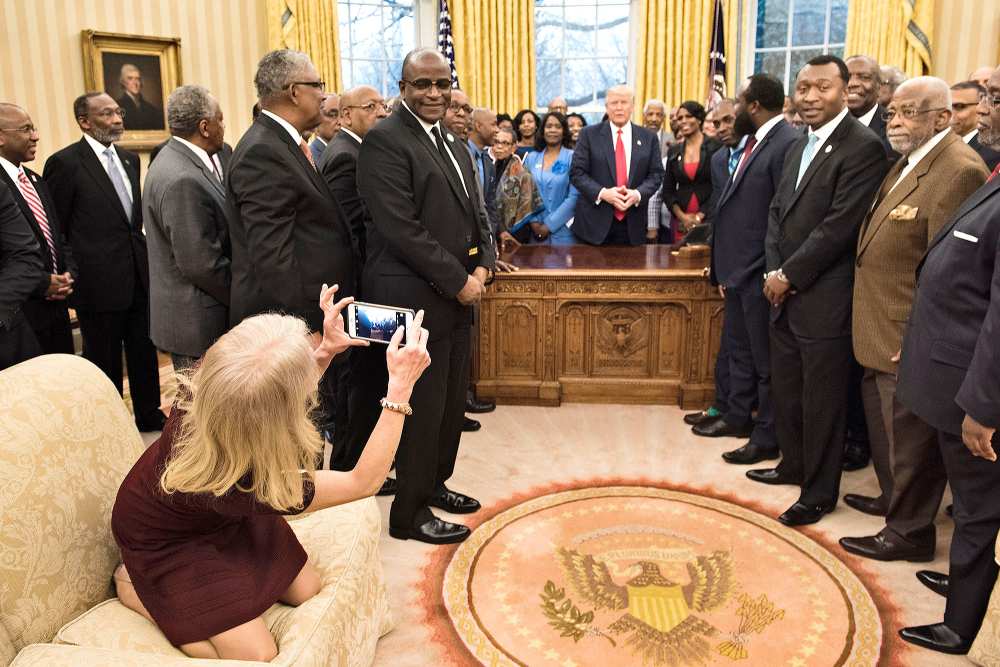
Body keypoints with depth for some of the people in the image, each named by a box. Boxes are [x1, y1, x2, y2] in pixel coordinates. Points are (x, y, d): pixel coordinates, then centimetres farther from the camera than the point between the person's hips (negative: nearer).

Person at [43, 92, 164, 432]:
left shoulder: (130, 159, 9)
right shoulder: (64, 162, -11)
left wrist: (140, 251, 13)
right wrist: (69, 278, -7)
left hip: (138, 276, 6)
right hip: (99, 281, -6)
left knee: (144, 350, 16)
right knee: (105, 360, 9)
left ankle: (149, 414, 32)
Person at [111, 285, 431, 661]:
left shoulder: (209, 390, -32)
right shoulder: (244, 486, -44)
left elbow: (279, 397, -4)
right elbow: (364, 482, -32)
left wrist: (324, 351, -19)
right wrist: (400, 387, -35)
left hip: (222, 514, 6)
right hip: (168, 541, -6)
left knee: (307, 590, 8)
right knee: (257, 656, -7)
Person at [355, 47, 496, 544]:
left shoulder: (453, 145, 16)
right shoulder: (385, 141, -12)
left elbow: (475, 212, 17)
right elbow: (402, 228, -20)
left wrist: (482, 266, -1)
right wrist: (457, 281, -16)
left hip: (458, 295, 9)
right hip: (415, 298, -8)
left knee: (452, 400, 16)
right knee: (423, 405, 0)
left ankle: (433, 484, 35)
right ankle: (408, 512, 16)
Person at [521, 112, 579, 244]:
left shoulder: (572, 157, -3)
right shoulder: (531, 158, 8)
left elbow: (574, 196, -10)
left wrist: (549, 225, -12)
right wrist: (534, 222, -8)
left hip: (563, 230, -3)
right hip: (536, 230, 3)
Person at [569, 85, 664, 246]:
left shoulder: (648, 137, 10)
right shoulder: (589, 134, 3)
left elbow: (656, 174, 8)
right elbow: (577, 172, -2)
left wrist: (638, 194, -12)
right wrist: (602, 193, -16)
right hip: (595, 223, -2)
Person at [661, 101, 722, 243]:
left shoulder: (715, 147, 0)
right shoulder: (673, 151, 11)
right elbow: (667, 191, 10)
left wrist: (700, 216, -11)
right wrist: (682, 216, -5)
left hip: (708, 219, -3)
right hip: (681, 224, 3)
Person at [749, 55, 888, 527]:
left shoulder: (863, 147, -13)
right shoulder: (798, 147, 14)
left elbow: (839, 226, -19)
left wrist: (789, 275, -14)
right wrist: (774, 271, 0)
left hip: (824, 299, -8)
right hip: (785, 294, 8)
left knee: (821, 399, 4)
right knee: (785, 390, 18)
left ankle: (819, 492, 20)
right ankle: (794, 465, 38)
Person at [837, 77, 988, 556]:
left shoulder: (960, 171, -19)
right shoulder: (907, 163, 12)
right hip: (882, 336, 10)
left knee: (908, 436, 5)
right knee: (884, 424, 24)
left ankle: (909, 532, 22)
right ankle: (893, 499, 43)